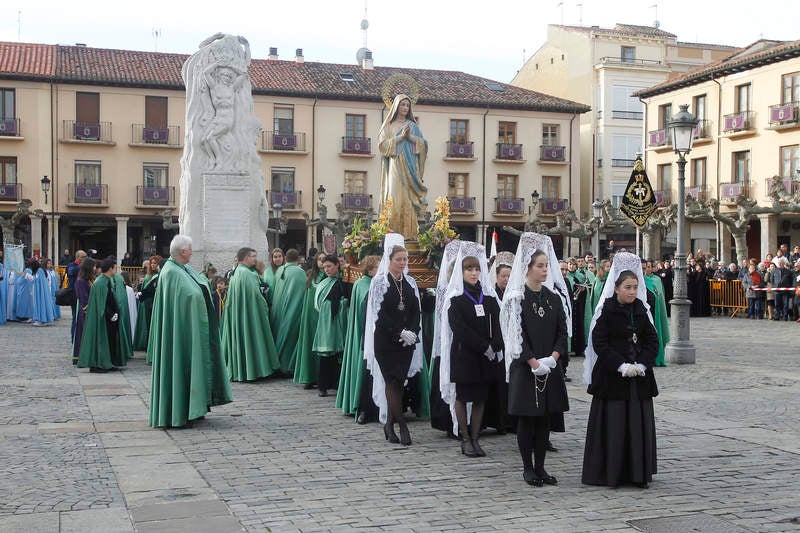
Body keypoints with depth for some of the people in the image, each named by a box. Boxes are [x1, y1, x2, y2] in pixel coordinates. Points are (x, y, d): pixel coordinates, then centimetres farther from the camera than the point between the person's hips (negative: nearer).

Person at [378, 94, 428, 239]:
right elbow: (383, 144, -2)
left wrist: (410, 136, -8)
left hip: (410, 167, 2)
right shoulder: (388, 126, 12)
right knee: (395, 198, -12)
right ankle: (394, 232, -14)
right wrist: (401, 136, -10)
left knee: (409, 199, -6)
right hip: (395, 166, -2)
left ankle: (410, 232, -8)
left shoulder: (413, 125, 17)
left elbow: (424, 144, 8)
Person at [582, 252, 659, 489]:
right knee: (613, 423, -2)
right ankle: (609, 473, 7)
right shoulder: (606, 311, -5)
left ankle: (638, 473, 15)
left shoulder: (641, 310, 9)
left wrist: (641, 365, -9)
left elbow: (652, 340, 6)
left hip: (639, 376, 4)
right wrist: (622, 366, -17)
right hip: (611, 376, -4)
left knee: (639, 423, 6)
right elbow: (600, 343, -10)